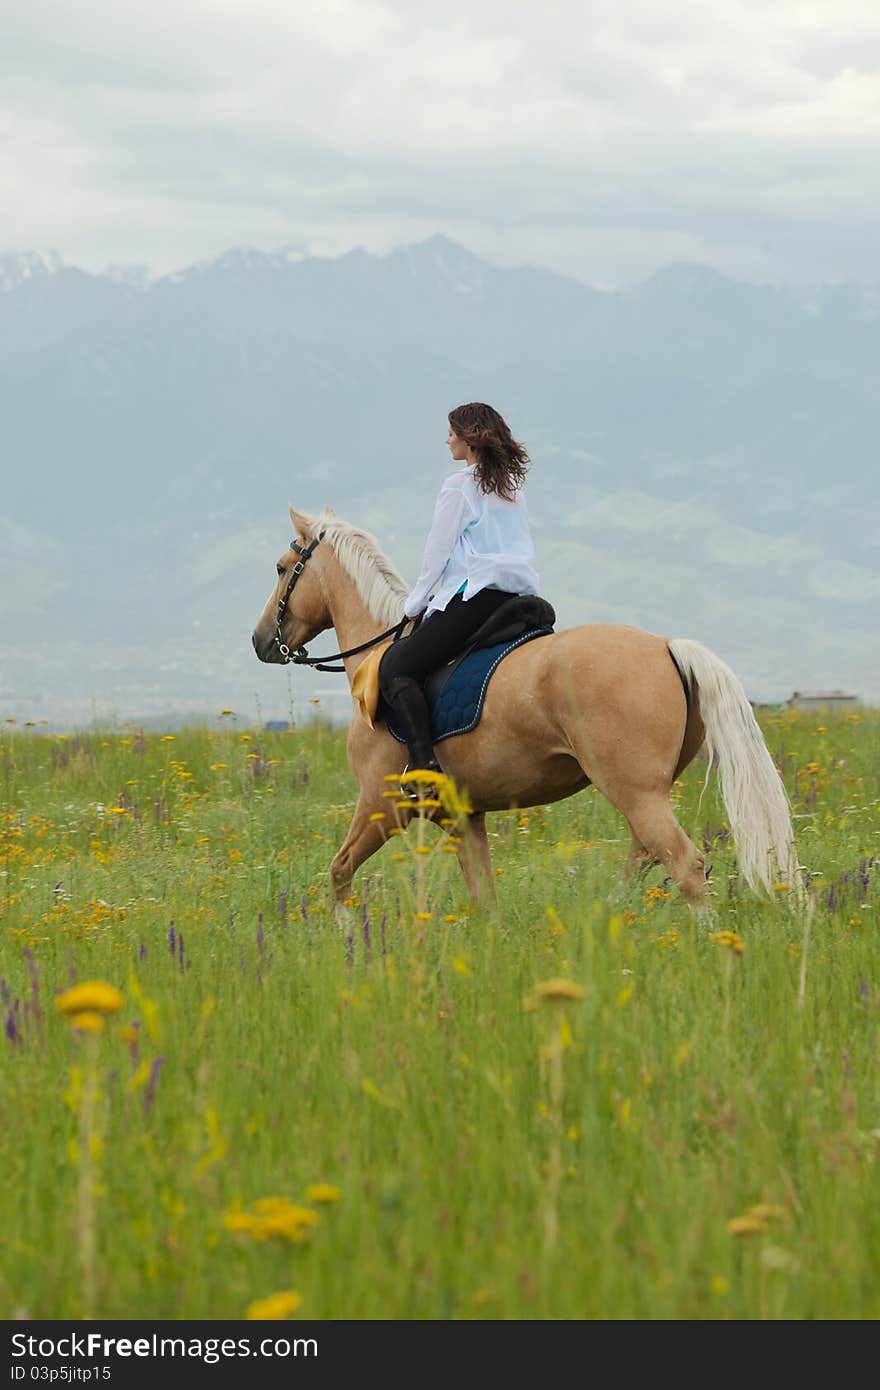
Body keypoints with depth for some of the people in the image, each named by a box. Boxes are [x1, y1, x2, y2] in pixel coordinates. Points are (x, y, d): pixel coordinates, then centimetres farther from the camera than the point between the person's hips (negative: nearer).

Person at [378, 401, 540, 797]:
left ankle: (423, 765, -29)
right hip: (519, 598, 9)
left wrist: (415, 606, 9)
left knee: (395, 667, -10)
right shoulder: (512, 487, 21)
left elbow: (436, 553, -3)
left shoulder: (460, 486, -3)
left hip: (475, 597, -9)